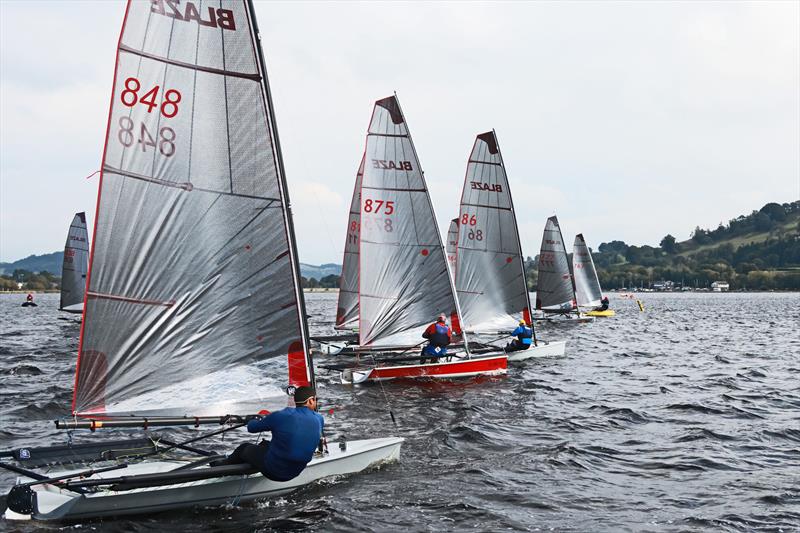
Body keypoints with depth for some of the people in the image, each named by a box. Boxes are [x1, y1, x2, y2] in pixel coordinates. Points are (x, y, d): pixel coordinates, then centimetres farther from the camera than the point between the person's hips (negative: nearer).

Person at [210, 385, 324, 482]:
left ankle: (223, 466, 48)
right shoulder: (319, 419, -10)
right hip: (295, 473, 5)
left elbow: (251, 428, -4)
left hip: (273, 471, -5)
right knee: (265, 444, 28)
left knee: (244, 448, 22)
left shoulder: (280, 416, -20)